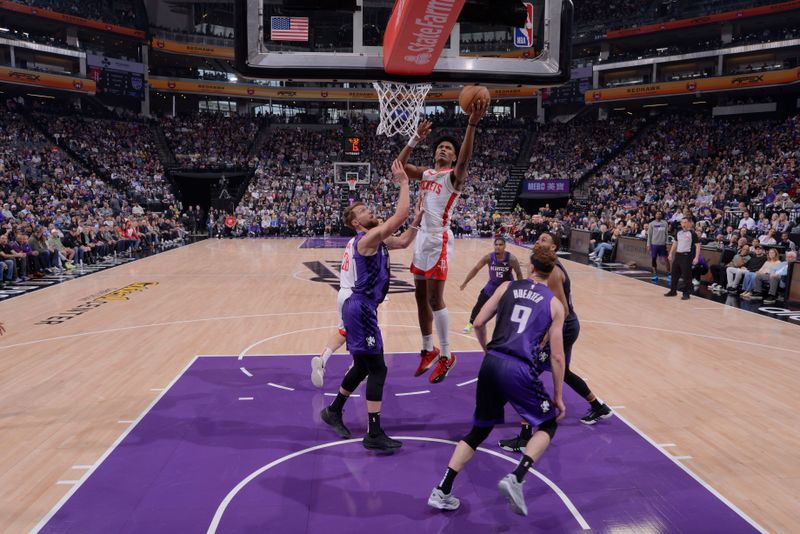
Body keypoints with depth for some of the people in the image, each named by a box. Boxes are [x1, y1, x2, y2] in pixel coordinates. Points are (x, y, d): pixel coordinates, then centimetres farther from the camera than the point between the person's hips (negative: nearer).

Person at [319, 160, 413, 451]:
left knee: (363, 366, 20)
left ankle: (333, 411, 34)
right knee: (377, 369, -7)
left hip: (362, 307, 10)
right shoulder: (368, 238, -15)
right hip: (361, 308, -10)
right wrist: (404, 182, -13)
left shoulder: (375, 239, 14)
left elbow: (402, 242, 27)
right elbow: (399, 216, -23)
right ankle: (374, 434, -2)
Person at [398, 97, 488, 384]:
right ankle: (428, 350, 26)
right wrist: (416, 138, 1)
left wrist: (472, 123, -40)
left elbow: (464, 159, -28)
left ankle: (446, 356, 4)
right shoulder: (425, 173, 14)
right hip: (422, 237, 8)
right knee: (421, 297, 12)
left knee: (434, 299, -8)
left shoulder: (454, 175, -7)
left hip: (439, 239, -8)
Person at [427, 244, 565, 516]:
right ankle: (516, 479, -1)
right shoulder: (554, 304, 6)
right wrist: (558, 397, 13)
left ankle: (441, 492, 17)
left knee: (480, 429, 20)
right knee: (548, 424, 21)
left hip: (491, 364, 3)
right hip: (520, 371, -3)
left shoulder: (508, 287, 11)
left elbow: (479, 324, 7)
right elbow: (557, 356, 4)